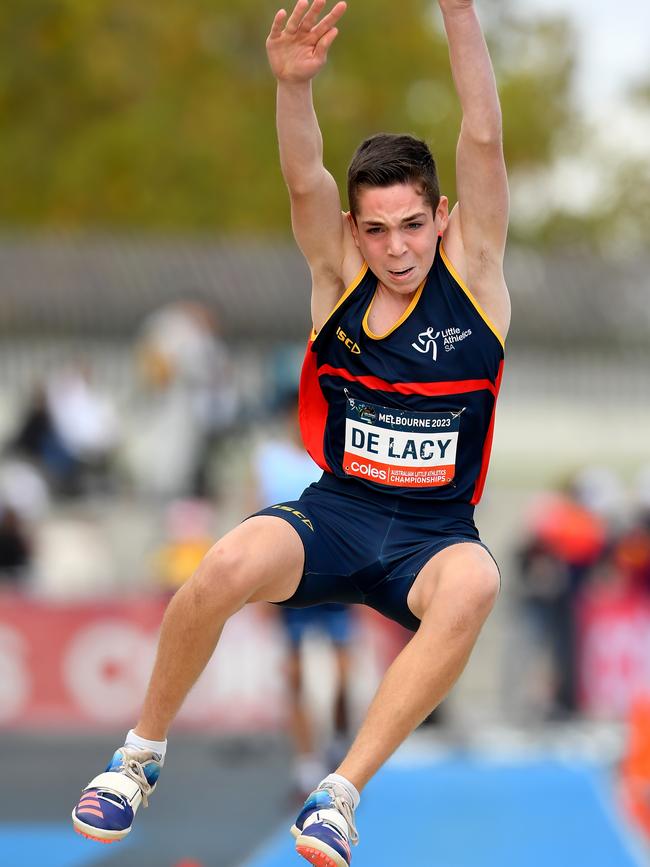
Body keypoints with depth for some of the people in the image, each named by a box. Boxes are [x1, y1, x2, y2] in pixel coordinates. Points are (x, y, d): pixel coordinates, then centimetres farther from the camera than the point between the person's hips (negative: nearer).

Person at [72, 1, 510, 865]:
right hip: (336, 512, 1)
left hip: (433, 532, -1)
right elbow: (304, 179, -18)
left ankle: (341, 793, -33)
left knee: (472, 584, -38)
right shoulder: (339, 277, 0)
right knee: (230, 565, -31)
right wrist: (294, 83, -38)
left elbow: (483, 141, -14)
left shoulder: (473, 274, -3)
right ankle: (142, 753, -6)